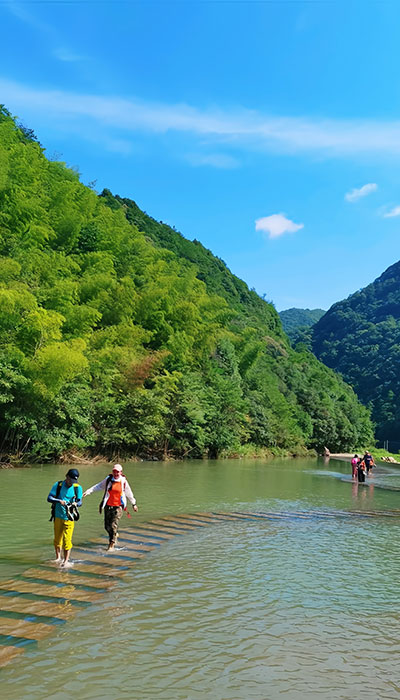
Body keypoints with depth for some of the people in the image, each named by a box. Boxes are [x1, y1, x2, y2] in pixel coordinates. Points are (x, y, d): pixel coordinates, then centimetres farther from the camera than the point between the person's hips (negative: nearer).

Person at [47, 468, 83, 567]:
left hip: (69, 517, -1)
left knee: (67, 539, -8)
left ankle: (66, 560, 2)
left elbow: (80, 502, -4)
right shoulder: (57, 485, -5)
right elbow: (49, 498, -11)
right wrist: (59, 501, -28)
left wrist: (76, 503, -28)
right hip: (58, 516, 1)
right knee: (57, 538, 13)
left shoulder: (77, 488, -3)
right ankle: (58, 557, 34)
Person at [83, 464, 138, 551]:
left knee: (113, 525, -11)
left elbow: (129, 493, 10)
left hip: (118, 506, -2)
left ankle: (111, 545, 2)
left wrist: (134, 504, 18)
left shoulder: (123, 481, -2)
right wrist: (88, 492, -3)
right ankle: (115, 535, 37)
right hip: (108, 506, 2)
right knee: (107, 526, 6)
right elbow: (98, 486, 7)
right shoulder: (108, 479, -1)